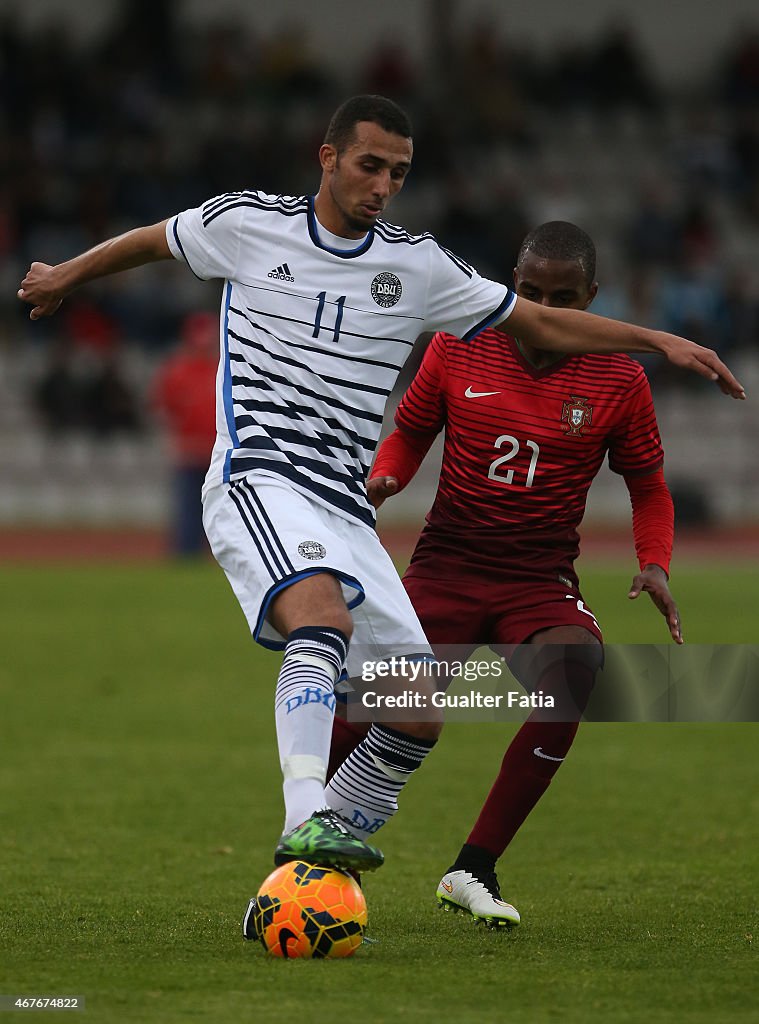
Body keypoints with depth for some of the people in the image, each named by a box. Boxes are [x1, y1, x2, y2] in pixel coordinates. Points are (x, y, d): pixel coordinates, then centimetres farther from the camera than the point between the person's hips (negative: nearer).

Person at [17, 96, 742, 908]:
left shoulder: (417, 265, 10)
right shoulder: (248, 224, 3)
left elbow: (541, 324, 17)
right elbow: (155, 240, 23)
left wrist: (657, 340, 10)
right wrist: (67, 275, 36)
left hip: (346, 511, 5)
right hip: (258, 482, -5)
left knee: (420, 711, -5)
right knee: (323, 614, -37)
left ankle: (303, 879, 5)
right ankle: (304, 825, -49)